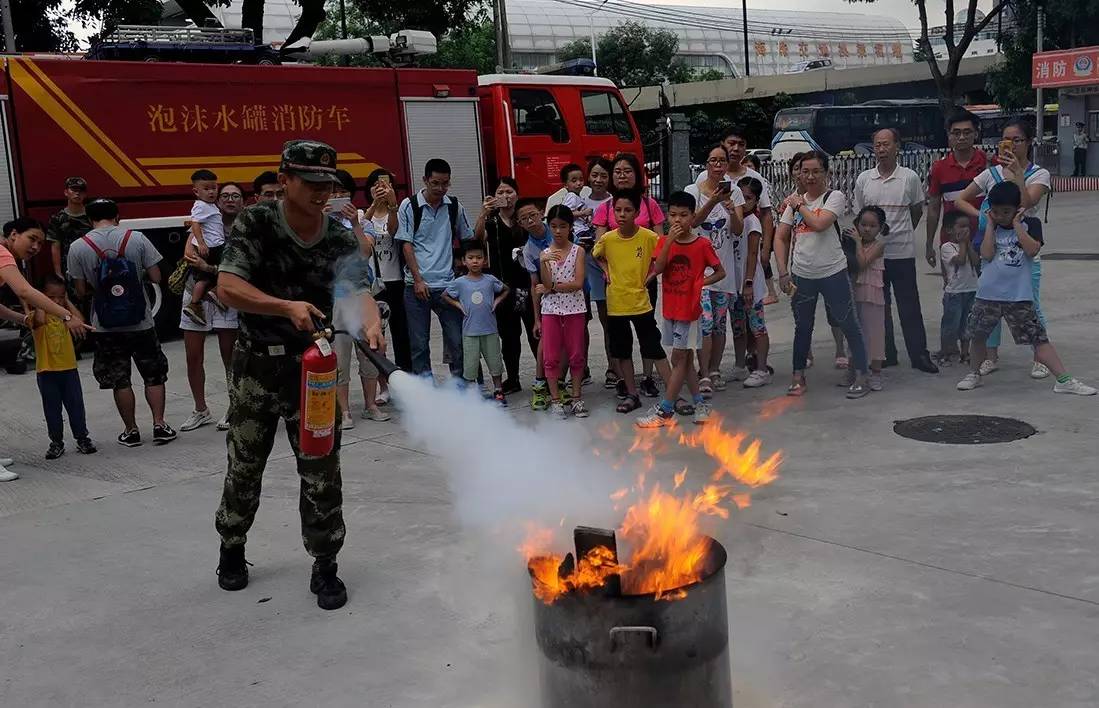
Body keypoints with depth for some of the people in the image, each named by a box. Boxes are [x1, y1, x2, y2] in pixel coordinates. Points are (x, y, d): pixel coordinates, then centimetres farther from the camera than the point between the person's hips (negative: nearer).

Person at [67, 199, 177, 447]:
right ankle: (160, 425, 9)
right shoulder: (137, 239, -7)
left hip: (106, 327, 0)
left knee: (119, 381, 11)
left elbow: (82, 291, -3)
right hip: (141, 323, 0)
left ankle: (131, 431, 16)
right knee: (154, 376, 13)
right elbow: (155, 277, -5)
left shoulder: (78, 248, -5)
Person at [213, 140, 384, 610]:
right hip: (256, 367, 0)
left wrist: (370, 325, -43)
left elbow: (360, 293, -20)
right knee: (244, 469, 16)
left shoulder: (343, 243, -6)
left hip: (315, 371, 0)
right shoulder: (255, 225, -10)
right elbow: (228, 287, -19)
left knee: (322, 475, 1)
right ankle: (231, 551, 39)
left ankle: (325, 567, 17)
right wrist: (289, 307, -33)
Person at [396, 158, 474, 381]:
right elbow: (406, 245, -3)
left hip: (447, 283, 2)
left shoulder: (454, 206, 7)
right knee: (419, 343, 4)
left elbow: (468, 239, 16)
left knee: (457, 340, 2)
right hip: (417, 284, -2)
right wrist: (418, 279, -9)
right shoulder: (409, 205, -2)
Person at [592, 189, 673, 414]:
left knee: (654, 349, 1)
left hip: (641, 303, -3)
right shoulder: (607, 239, -6)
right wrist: (607, 272, 2)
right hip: (616, 305, 3)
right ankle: (632, 395, 23)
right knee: (623, 352, 12)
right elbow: (596, 255, 15)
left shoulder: (648, 237, -13)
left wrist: (650, 275, -7)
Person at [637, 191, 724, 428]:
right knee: (685, 359, 12)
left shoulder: (702, 244, -9)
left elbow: (720, 272, 0)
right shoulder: (664, 241, 2)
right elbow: (657, 269, -14)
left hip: (689, 309, -5)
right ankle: (699, 403, 24)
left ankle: (664, 411, 2)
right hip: (670, 309, 5)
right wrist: (669, 241, -21)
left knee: (678, 359, -2)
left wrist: (699, 283, -12)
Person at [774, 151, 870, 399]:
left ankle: (861, 377, 13)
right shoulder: (794, 200, 7)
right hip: (801, 275, 4)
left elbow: (819, 224, -24)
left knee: (849, 324, 3)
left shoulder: (834, 197, -7)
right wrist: (783, 272, 0)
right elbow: (781, 238, 8)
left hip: (833, 273, -4)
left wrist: (800, 205, -8)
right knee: (802, 327, 14)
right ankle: (798, 378, 25)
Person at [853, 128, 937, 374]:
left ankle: (919, 354, 8)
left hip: (902, 252, -2)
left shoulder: (910, 178, -3)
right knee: (878, 305, 9)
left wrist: (902, 233, 12)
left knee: (909, 305, 1)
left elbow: (917, 210, 11)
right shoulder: (863, 179, 3)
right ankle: (885, 353, 19)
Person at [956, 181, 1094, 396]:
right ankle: (974, 374, 30)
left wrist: (1016, 223, -11)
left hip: (1019, 296, -2)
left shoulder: (1030, 224, 2)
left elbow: (1032, 250, -16)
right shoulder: (990, 226, 5)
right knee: (978, 334, 10)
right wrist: (991, 223, -6)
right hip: (988, 294, 2)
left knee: (1039, 338, -2)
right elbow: (987, 254, -10)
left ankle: (1064, 380, -2)